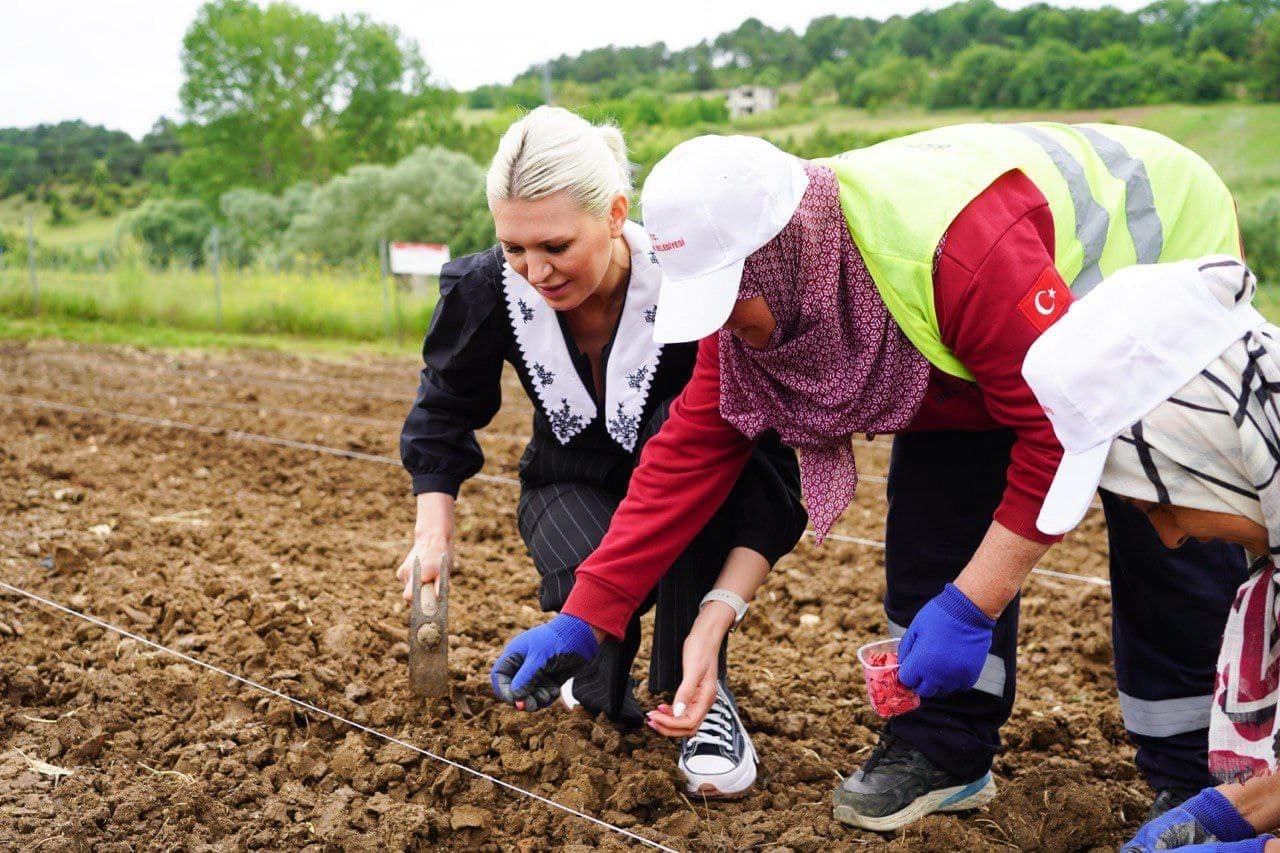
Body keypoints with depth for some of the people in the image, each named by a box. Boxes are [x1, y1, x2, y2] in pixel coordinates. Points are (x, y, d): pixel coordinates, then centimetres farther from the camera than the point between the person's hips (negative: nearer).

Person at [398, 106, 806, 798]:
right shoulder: (488, 290, -21)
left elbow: (766, 468, -32)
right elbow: (445, 411, -1)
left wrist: (712, 622, -43)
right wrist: (434, 528, -15)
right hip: (571, 488, 2)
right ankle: (588, 666, 9)